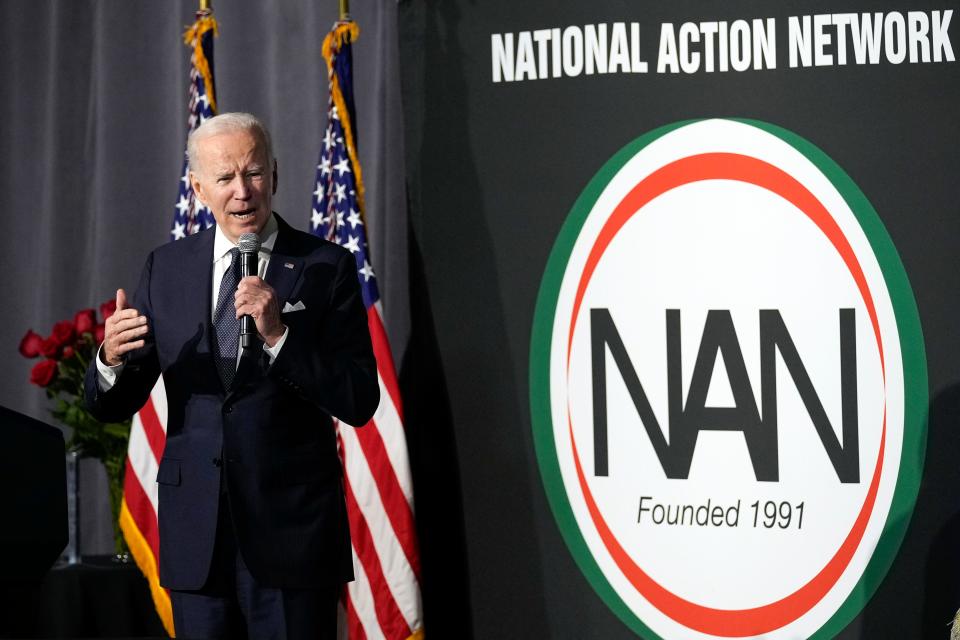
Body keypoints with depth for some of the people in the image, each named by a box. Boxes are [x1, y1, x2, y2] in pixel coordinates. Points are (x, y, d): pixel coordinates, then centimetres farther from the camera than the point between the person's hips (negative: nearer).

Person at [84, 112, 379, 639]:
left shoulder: (325, 268, -2)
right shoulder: (166, 268, 7)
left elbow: (360, 403, -8)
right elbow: (112, 406, 6)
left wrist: (279, 334, -19)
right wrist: (112, 359, -16)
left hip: (292, 529, -3)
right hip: (196, 532, 3)